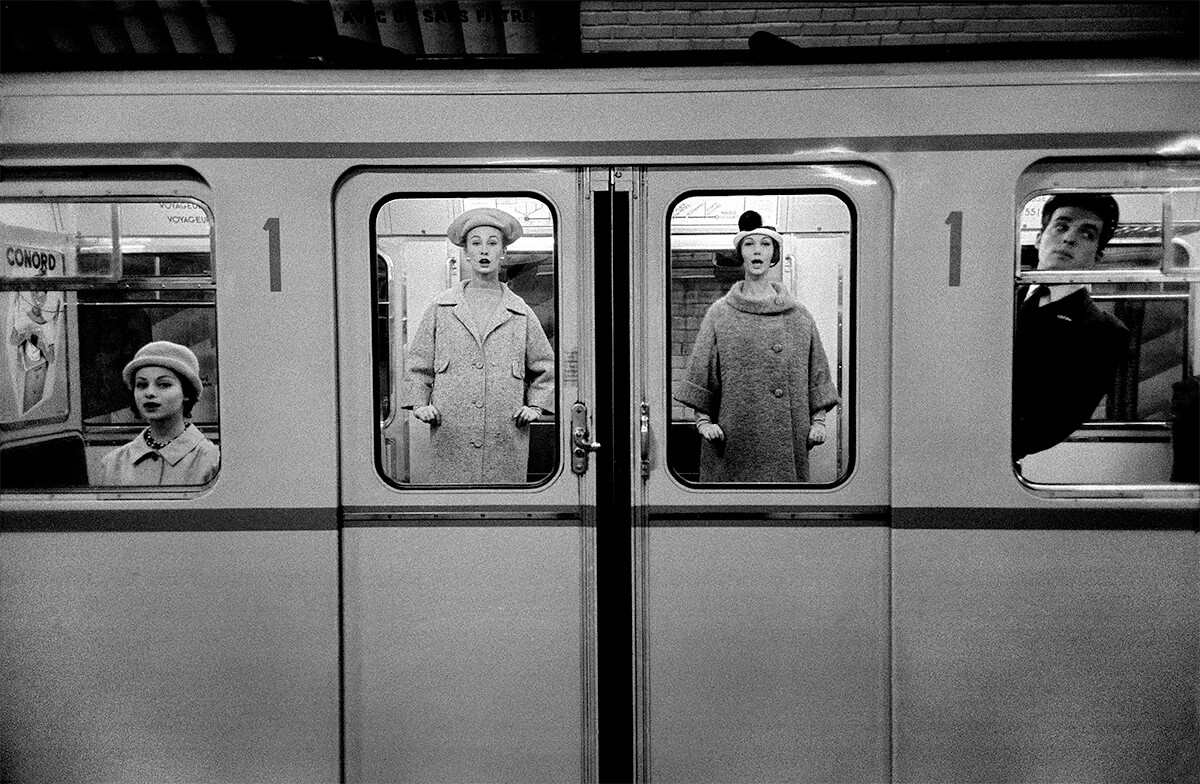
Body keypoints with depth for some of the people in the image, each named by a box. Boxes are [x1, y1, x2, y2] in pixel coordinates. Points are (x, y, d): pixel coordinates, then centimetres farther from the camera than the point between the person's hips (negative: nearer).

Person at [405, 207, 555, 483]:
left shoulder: (521, 313, 10)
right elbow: (418, 364, 16)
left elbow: (546, 368, 19)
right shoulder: (441, 308, 9)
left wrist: (536, 406, 8)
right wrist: (419, 403, 4)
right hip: (450, 438, 0)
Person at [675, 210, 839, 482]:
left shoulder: (799, 316, 10)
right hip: (734, 437, -1)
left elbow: (817, 373, 12)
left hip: (788, 438, 1)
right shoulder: (720, 313, 6)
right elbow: (700, 372, 5)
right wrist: (703, 420, -3)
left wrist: (818, 420, 4)